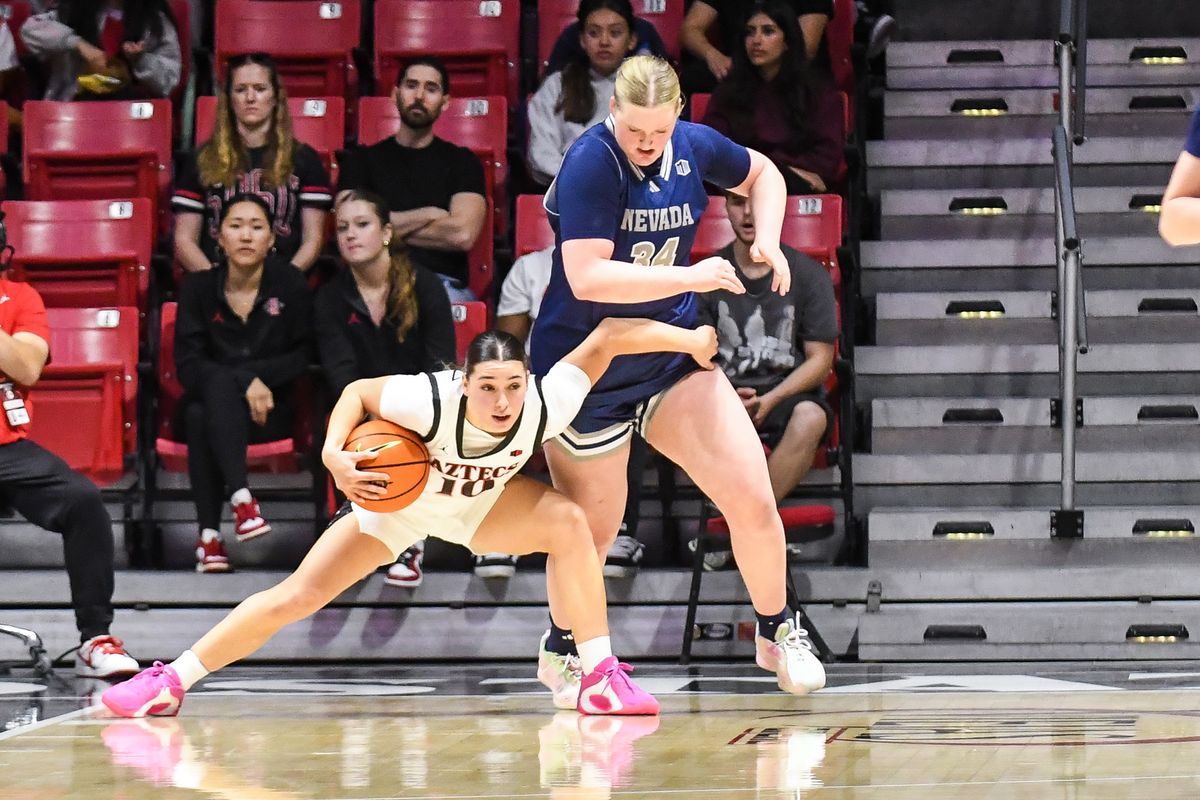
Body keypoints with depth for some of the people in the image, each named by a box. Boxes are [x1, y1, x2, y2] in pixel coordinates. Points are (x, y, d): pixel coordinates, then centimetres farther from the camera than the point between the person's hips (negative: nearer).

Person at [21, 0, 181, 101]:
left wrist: (141, 60, -16)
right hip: (82, 101, 0)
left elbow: (169, 77, 5)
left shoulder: (155, 17, 7)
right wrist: (79, 44, -14)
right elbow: (31, 29, -3)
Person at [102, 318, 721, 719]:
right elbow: (357, 393, -24)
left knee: (569, 522, -27)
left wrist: (688, 338, -32)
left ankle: (601, 681, -20)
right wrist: (334, 455, -39)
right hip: (396, 498, -2)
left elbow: (608, 334, -28)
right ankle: (169, 682, 9)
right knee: (295, 598, -6)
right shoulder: (431, 402, -41)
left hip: (481, 502, 2)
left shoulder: (547, 406, -36)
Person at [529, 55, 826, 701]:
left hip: (672, 353, 5)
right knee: (593, 528, 8)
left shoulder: (693, 146, -3)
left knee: (753, 498, -5)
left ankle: (776, 631, 19)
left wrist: (767, 240, 2)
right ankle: (561, 648, 36)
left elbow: (762, 173, 19)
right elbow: (587, 278, -30)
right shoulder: (591, 163, -22)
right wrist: (692, 277, -29)